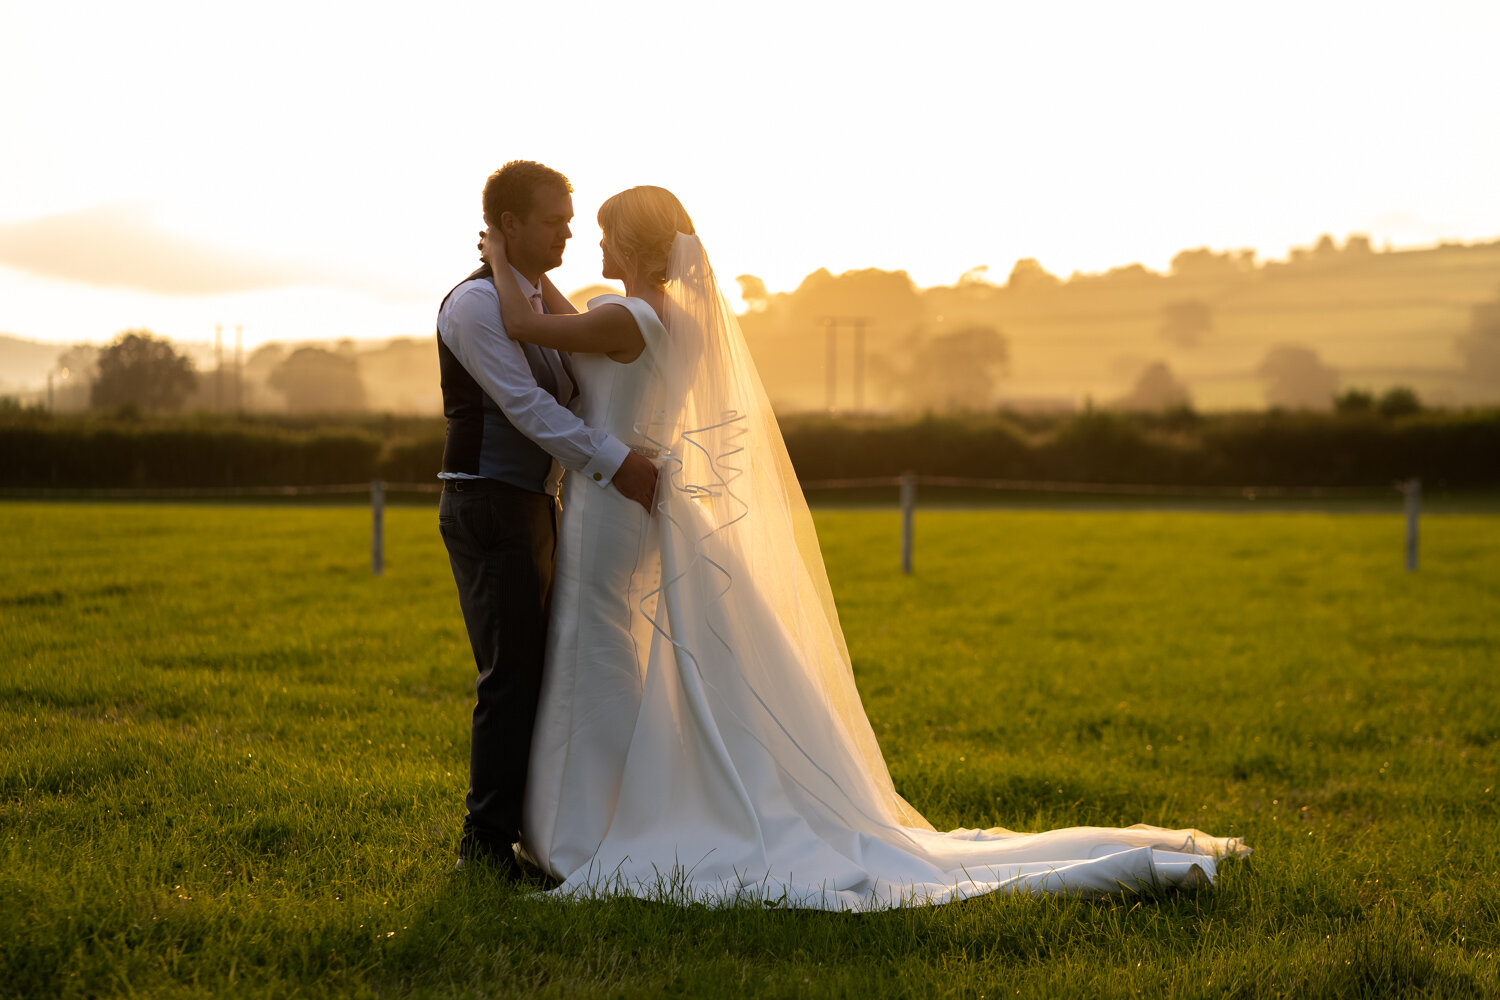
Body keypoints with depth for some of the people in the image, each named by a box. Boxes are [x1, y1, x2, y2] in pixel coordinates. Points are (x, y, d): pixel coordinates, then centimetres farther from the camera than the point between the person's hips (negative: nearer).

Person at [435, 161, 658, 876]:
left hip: (532, 505, 9)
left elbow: (572, 398, 18)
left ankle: (527, 828, 22)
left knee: (542, 671, 12)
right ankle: (488, 844, 0)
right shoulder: (476, 303, -11)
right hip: (489, 507, -9)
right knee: (511, 676, -8)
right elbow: (525, 405, -20)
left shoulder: (541, 304, 18)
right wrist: (613, 462, -26)